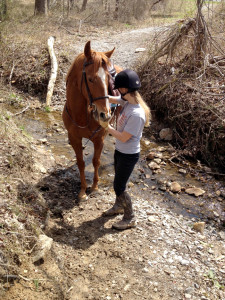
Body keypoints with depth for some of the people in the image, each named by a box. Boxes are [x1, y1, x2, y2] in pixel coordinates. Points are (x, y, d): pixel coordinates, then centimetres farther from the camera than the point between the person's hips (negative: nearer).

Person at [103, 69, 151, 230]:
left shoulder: (137, 114, -32)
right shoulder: (127, 101, -7)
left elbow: (123, 138, -26)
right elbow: (111, 99, 9)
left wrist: (107, 127, -16)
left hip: (128, 156, -9)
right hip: (120, 151, 9)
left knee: (119, 187, 5)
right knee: (119, 181, 26)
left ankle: (130, 218, 25)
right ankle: (118, 206, 51)